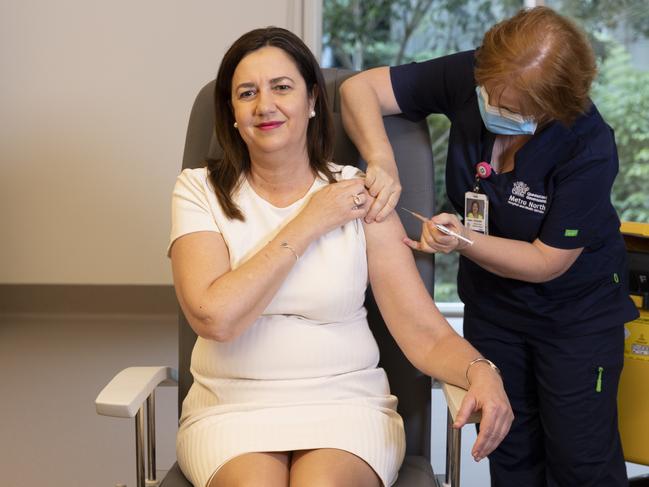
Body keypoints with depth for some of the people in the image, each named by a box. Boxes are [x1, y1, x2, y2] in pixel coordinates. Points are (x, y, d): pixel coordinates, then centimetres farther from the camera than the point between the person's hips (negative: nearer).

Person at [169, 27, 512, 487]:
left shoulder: (356, 194, 2)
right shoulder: (200, 190, 1)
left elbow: (426, 333, -4)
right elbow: (215, 317, -16)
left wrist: (481, 372, -25)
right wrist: (308, 224, -10)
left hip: (348, 402, 1)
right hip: (233, 409, 0)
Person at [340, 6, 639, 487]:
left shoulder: (590, 150, -29)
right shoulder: (468, 77, -20)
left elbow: (546, 262, -22)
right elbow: (359, 88, -17)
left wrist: (463, 241, -35)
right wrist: (381, 159, -35)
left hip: (576, 310, -4)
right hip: (491, 300, 4)